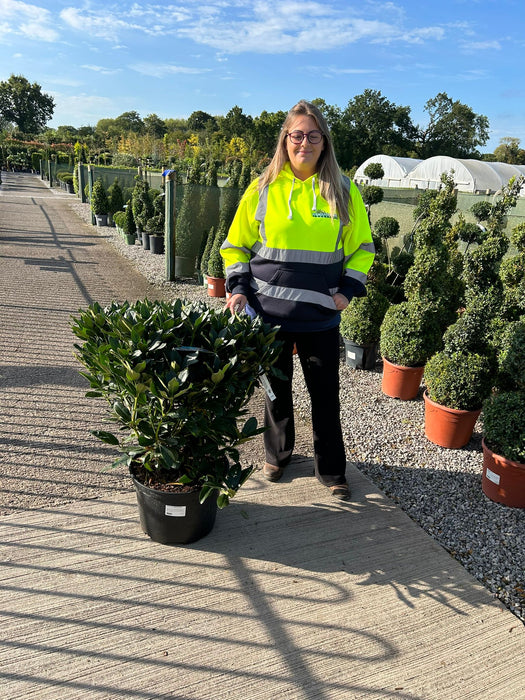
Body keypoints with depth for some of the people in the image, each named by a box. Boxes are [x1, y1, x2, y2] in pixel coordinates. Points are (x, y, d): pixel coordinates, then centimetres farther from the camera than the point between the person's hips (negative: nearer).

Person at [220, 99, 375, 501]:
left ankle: (332, 472, 27)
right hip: (269, 314, 1)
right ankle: (278, 455, 39)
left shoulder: (344, 192, 1)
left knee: (326, 396, 8)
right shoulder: (262, 189, 1)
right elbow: (236, 244, 9)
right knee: (277, 389, 15)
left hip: (321, 318, 0)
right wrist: (237, 288, -4)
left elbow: (362, 247, 9)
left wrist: (348, 290, -4)